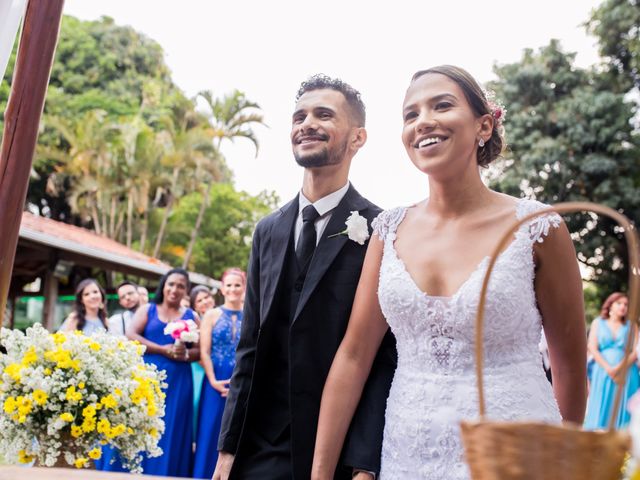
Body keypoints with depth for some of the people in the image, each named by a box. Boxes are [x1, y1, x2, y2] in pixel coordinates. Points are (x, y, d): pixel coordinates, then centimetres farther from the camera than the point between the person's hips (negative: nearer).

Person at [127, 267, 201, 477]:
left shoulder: (191, 316, 12)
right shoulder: (147, 310, 10)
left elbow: (201, 350, 7)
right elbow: (130, 336, -5)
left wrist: (186, 354, -16)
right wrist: (163, 350, -12)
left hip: (178, 383, 1)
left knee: (172, 433, 1)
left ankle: (167, 474, 7)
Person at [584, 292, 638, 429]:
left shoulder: (631, 326, 12)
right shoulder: (598, 323, 11)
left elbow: (636, 351, 1)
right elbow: (592, 348, 1)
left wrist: (620, 368, -15)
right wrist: (609, 369, -12)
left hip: (626, 374, 1)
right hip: (602, 372, 0)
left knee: (622, 410, -4)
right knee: (602, 409, -5)